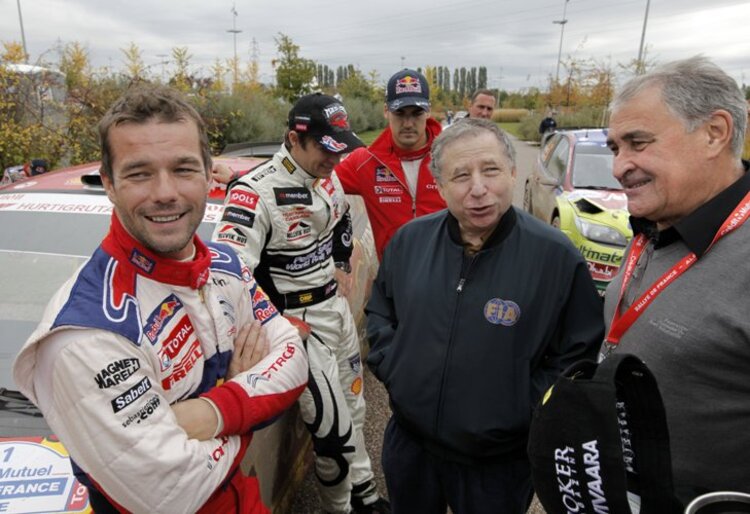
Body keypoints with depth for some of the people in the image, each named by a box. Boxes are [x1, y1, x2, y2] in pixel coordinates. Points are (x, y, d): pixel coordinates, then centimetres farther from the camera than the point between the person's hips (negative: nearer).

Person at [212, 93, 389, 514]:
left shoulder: (328, 179, 2)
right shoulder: (256, 192, -24)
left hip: (337, 306, 8)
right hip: (297, 322, -8)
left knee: (353, 407, 21)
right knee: (334, 428, -2)